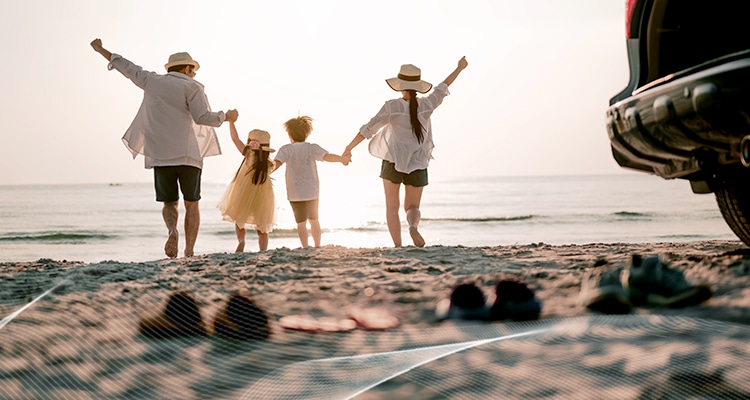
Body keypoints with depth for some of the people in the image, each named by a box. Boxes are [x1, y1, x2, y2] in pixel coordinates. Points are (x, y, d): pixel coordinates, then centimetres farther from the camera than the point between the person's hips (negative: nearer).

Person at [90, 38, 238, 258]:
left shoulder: (152, 81, 12)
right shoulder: (191, 87, 0)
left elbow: (128, 67, 24)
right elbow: (202, 117, -10)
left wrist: (102, 50, 38)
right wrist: (226, 116, 7)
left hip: (160, 155, 3)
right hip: (188, 154, -3)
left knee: (169, 203, 12)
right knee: (191, 204, 8)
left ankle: (172, 230, -20)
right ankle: (190, 251, -3)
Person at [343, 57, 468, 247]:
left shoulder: (392, 106, -13)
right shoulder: (426, 105, -7)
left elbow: (368, 129, -9)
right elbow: (443, 88, 10)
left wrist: (349, 147, 2)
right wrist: (459, 68, 27)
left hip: (393, 162, -2)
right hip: (417, 165, 2)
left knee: (392, 207, 11)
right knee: (413, 208, 13)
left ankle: (398, 247, -3)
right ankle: (413, 226, -22)